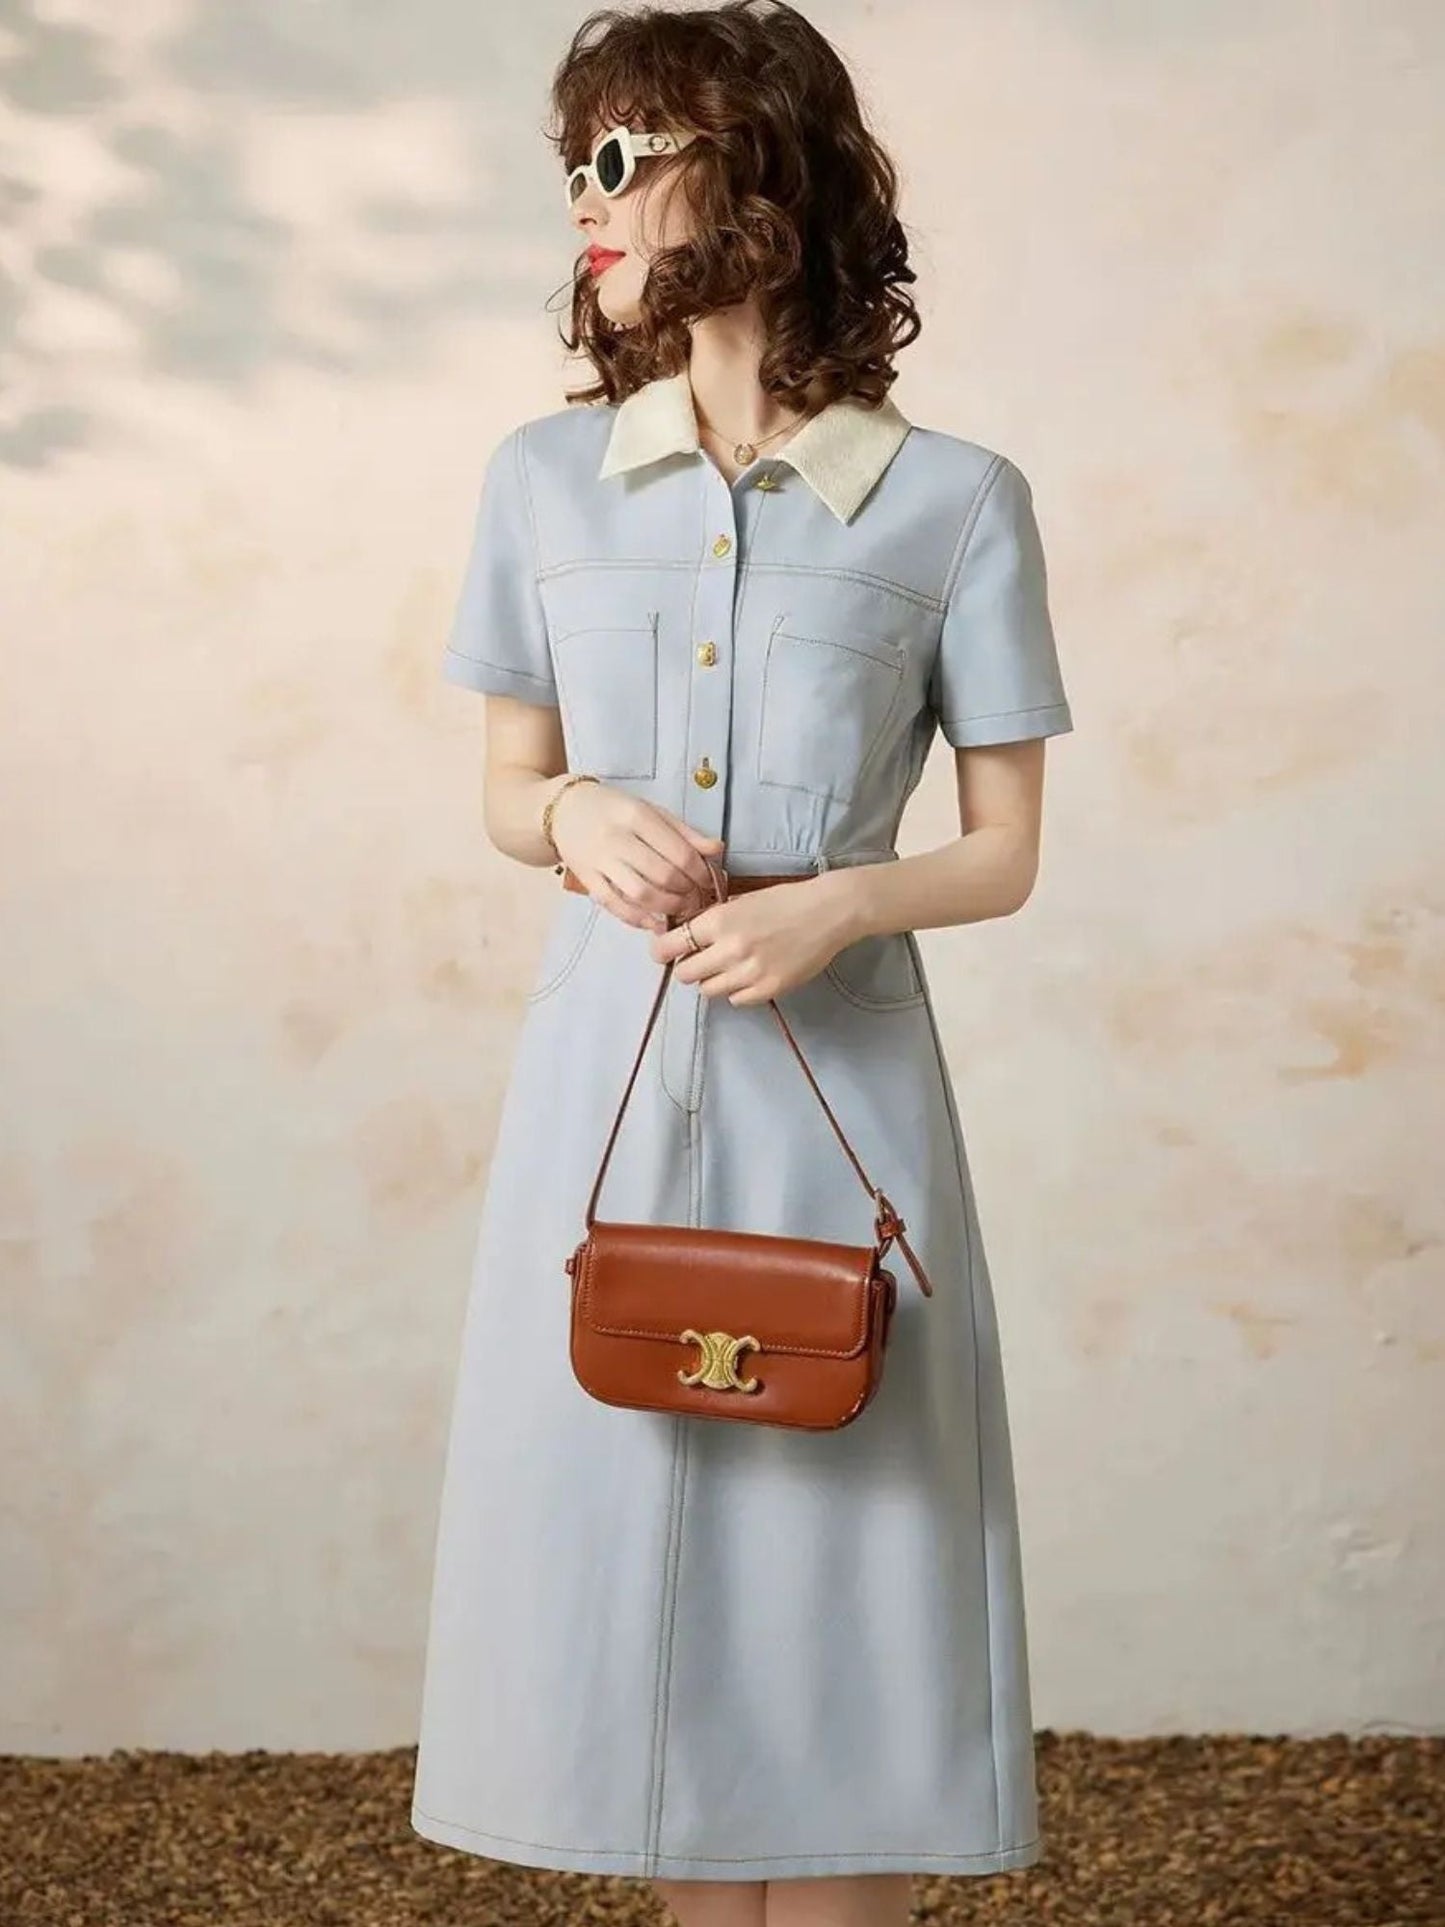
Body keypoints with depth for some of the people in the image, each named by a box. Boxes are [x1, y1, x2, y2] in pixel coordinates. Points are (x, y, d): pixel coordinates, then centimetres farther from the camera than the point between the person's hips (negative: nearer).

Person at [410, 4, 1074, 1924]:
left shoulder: (954, 503, -3)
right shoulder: (546, 476, 5)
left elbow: (1004, 850, 2)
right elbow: (509, 781, 13)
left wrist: (839, 903, -17)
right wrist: (581, 821, -9)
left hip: (839, 1081, -2)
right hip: (608, 1074, 3)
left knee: (835, 1559, 3)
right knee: (639, 1545, 8)